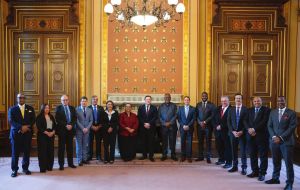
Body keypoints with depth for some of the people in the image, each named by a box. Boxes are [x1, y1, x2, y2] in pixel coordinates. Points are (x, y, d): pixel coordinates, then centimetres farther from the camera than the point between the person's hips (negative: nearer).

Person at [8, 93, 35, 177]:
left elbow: (33, 120, 4)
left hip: (27, 133, 2)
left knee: (27, 151, 4)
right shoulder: (12, 109, 6)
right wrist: (21, 127, -18)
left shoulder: (30, 108, 11)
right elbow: (11, 121, -6)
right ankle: (14, 170, 12)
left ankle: (25, 168, 18)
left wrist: (26, 127, -13)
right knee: (15, 152, 1)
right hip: (16, 133, -1)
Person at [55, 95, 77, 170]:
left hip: (70, 129, 3)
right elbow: (57, 119, -9)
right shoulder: (58, 108, 0)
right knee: (61, 148, 3)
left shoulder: (72, 108, 11)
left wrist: (71, 125, -11)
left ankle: (70, 163, 18)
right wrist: (66, 125, -16)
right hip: (62, 130, -3)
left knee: (70, 147, 9)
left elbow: (75, 118, 6)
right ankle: (61, 164, 9)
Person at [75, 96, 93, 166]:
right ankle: (79, 160, 7)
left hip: (87, 130, 3)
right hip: (79, 130, -3)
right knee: (79, 145, 1)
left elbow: (91, 120, 6)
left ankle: (85, 159, 14)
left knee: (85, 145, 6)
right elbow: (77, 120, -8)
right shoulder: (77, 109, -3)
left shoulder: (90, 110, 9)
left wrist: (87, 128, -7)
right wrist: (82, 128, -13)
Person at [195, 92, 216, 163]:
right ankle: (200, 156, 15)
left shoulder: (211, 105, 1)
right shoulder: (198, 105, 10)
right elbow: (196, 115, 6)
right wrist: (200, 122, -9)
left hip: (208, 126, -2)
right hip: (200, 125, 3)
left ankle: (208, 157, 7)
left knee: (208, 142, 1)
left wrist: (205, 122, -13)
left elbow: (212, 115, -6)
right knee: (200, 141, 6)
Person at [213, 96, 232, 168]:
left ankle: (228, 162, 11)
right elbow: (214, 119, 10)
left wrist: (221, 126, -16)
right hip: (218, 131, 6)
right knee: (219, 146, 14)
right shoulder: (218, 109, 12)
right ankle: (221, 159, 32)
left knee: (228, 147, 2)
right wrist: (216, 126, -6)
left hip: (226, 131, -6)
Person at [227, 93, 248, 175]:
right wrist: (233, 131, -7)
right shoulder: (231, 109, 8)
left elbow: (247, 122, -5)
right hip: (233, 133, 3)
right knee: (234, 150, 8)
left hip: (242, 133, -3)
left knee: (243, 151, 1)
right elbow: (229, 122, 4)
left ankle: (244, 168, 9)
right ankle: (235, 166, 19)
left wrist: (242, 131, -13)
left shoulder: (245, 109, -1)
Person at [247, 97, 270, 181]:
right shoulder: (250, 110, 14)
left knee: (263, 156, 2)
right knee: (252, 155, 10)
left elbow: (264, 122, -14)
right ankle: (255, 171, 22)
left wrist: (254, 129, -17)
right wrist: (249, 129, -11)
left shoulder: (266, 110, -3)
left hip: (262, 136, -5)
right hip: (251, 136, 5)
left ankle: (262, 173, 10)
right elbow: (247, 121, 7)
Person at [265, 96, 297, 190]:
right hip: (274, 141, 4)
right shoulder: (273, 112, 11)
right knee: (276, 162, 13)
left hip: (287, 141, -4)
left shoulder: (291, 113, -3)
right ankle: (275, 178, 27)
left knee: (288, 163, 1)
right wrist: (274, 136, -7)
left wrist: (281, 138, -13)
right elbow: (269, 126, 8)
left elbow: (292, 127, -9)